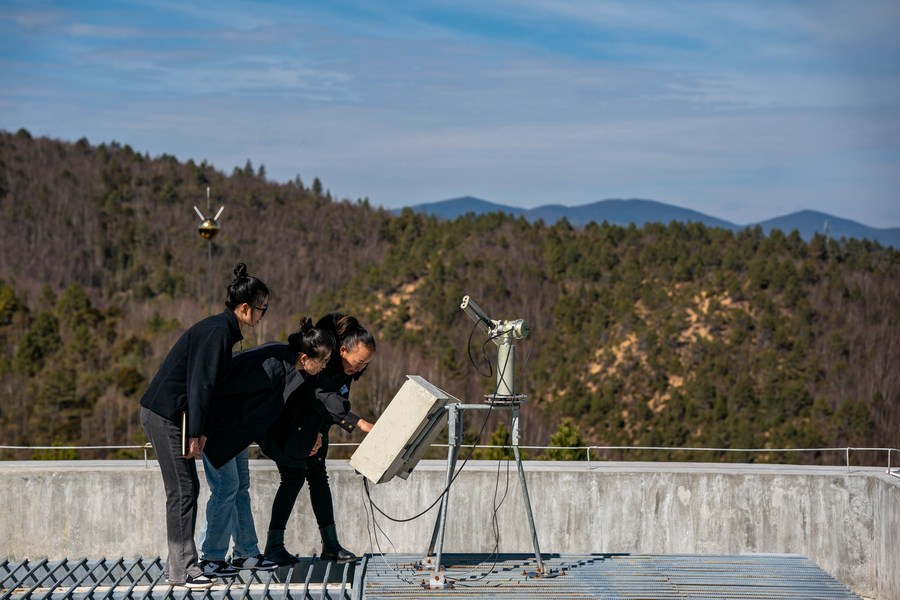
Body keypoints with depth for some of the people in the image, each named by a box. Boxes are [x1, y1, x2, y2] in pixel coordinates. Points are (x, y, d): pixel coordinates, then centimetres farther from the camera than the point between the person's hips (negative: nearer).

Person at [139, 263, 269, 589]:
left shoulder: (222, 329, 13)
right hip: (165, 415, -10)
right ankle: (182, 569, -4)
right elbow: (200, 384, -22)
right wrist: (196, 433, -21)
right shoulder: (218, 331, -18)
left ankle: (177, 563, 18)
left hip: (167, 414, 10)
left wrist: (200, 430, 18)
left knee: (187, 488, 12)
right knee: (182, 490, -7)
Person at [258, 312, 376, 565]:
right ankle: (273, 546, -3)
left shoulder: (344, 370, -3)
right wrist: (358, 422, -51)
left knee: (318, 478, 6)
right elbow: (324, 399, -43)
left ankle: (330, 544, 7)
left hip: (312, 429, 8)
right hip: (287, 427, -8)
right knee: (294, 478, -10)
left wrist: (318, 437, -5)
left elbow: (337, 402, 3)